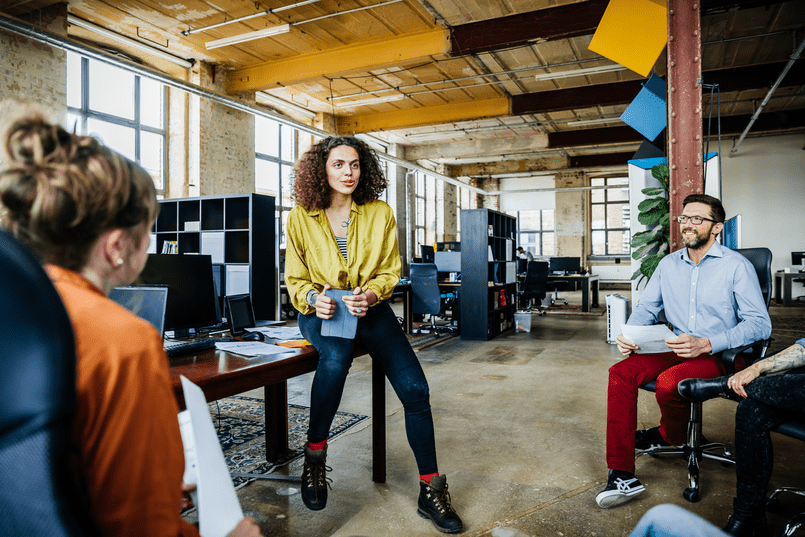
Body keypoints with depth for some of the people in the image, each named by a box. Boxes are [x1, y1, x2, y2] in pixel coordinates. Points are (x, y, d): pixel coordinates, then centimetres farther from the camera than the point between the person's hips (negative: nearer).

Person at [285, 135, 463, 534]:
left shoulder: (380, 213, -1)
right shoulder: (301, 218, -3)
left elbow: (389, 272, 3)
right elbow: (295, 279, 3)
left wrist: (370, 294, -18)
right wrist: (313, 299, -20)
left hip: (370, 308, 2)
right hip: (320, 310, -1)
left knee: (415, 389, -15)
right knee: (336, 356, -38)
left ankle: (430, 492, 2)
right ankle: (314, 456, -12)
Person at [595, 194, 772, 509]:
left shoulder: (737, 266, -6)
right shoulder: (669, 264, 11)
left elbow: (759, 324, -13)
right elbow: (646, 307, 14)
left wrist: (706, 344, -26)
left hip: (719, 355, -5)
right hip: (676, 350, 5)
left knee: (668, 382, -34)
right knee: (621, 373, -22)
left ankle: (670, 436, 6)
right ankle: (621, 476, -18)